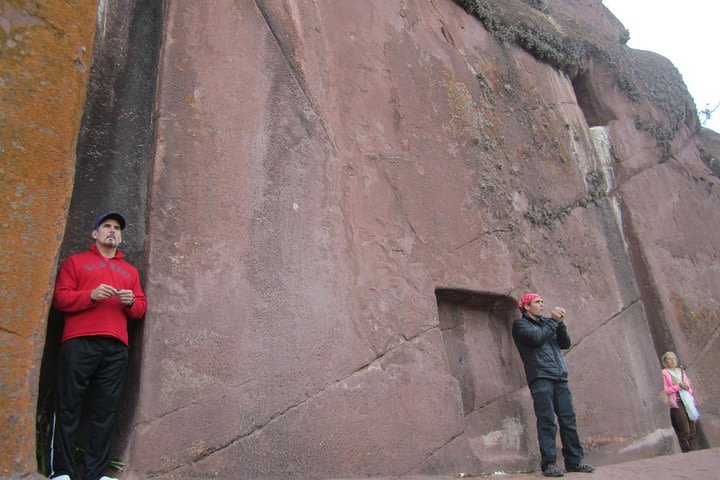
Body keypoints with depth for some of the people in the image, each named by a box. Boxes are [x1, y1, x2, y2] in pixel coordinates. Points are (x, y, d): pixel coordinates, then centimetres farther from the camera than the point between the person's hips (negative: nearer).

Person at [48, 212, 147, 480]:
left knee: (105, 412, 0)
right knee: (67, 407, -1)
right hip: (79, 344, -2)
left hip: (116, 348, 3)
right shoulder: (75, 261, 15)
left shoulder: (130, 271, 23)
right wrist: (91, 295, -11)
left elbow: (141, 308, 19)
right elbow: (59, 298, 4)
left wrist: (131, 302, -3)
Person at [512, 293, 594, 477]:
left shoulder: (546, 322, 22)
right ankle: (549, 463, -2)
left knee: (568, 418, 5)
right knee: (547, 420, -8)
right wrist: (553, 321, -5)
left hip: (559, 377, 6)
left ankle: (574, 461, 13)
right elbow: (536, 338, -15)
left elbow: (565, 343, 15)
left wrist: (560, 324, 0)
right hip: (540, 377, -6)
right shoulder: (521, 324, 4)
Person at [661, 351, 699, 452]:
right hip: (676, 403, -6)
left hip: (688, 402, 6)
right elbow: (665, 390, -6)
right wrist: (679, 386, -13)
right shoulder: (664, 373, 0)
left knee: (692, 431, 4)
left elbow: (689, 386, 23)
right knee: (685, 432, -10)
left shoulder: (681, 371, 19)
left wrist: (687, 387, 1)